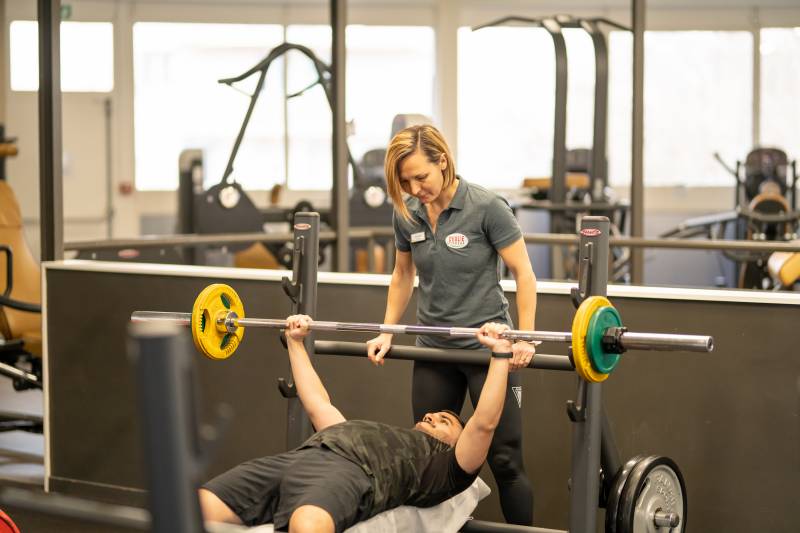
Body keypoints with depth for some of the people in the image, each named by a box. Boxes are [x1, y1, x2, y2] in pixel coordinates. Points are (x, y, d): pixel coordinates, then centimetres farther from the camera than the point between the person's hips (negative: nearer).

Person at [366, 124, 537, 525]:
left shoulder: (486, 208, -15)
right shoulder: (407, 215, 1)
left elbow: (523, 274, -10)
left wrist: (525, 339, -16)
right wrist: (387, 334, 10)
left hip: (487, 346, -5)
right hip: (433, 349, 5)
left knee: (504, 458, -3)